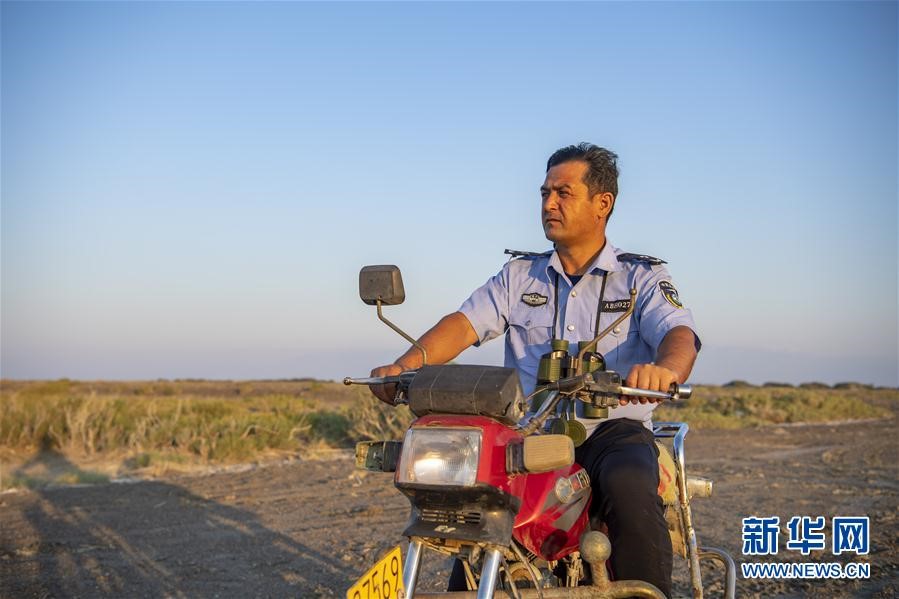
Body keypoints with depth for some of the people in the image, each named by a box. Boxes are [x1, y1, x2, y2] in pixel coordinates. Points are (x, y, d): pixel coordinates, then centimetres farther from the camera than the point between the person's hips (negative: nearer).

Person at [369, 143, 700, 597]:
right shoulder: (519, 276, 15)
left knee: (629, 489, -35)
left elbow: (679, 334, -11)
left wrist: (663, 368, -37)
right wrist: (406, 365, -19)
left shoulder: (643, 277, 7)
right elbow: (465, 323, 1)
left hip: (613, 429, -2)